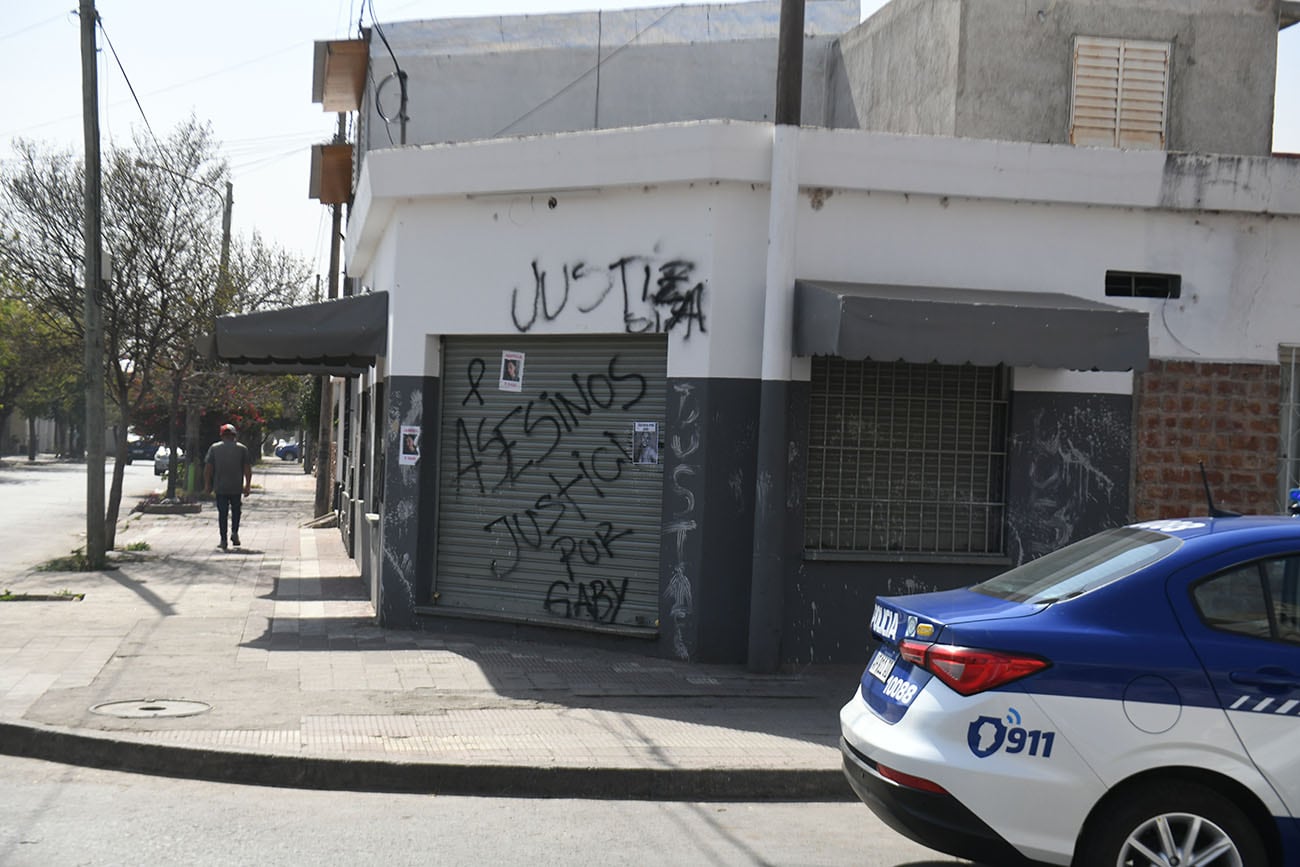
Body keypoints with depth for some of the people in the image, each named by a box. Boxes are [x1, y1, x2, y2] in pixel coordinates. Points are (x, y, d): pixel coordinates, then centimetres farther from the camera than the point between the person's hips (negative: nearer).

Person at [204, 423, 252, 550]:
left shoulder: (214, 448, 4)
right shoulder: (241, 448, 3)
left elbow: (208, 468, -1)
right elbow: (248, 469, -2)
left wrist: (207, 485, 3)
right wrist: (247, 486, 2)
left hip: (220, 487, 0)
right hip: (236, 487, 0)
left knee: (222, 513, 4)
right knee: (236, 510, 18)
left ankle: (223, 540, -1)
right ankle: (234, 532, 0)